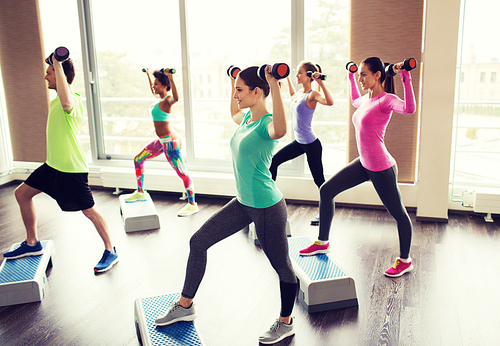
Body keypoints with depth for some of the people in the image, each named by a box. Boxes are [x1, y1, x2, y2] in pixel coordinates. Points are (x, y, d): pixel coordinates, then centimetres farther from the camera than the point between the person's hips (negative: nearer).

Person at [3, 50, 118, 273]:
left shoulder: (73, 100, -23)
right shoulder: (59, 99, 10)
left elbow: (66, 103, -48)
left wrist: (58, 65, -43)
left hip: (71, 168, -10)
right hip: (53, 164, 10)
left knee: (89, 211, -1)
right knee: (22, 193, 15)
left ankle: (110, 252, 14)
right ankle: (32, 244, 27)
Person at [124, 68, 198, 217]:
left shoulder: (167, 100, -15)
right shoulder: (159, 98, 11)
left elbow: (176, 98, -41)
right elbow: (153, 90, 36)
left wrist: (171, 78, -44)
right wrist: (148, 76, 45)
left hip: (170, 141, -11)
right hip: (162, 141, 11)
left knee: (182, 173, -7)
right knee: (138, 159, 19)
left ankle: (192, 205, -1)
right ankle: (140, 192, 32)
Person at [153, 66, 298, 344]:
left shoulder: (266, 123, -20)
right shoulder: (247, 118, 6)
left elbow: (280, 131, -47)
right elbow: (234, 115, 32)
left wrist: (275, 86, -47)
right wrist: (234, 85, 28)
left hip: (267, 207, -9)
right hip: (244, 203, 9)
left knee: (282, 266, 10)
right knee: (198, 242, 10)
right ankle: (185, 306, 26)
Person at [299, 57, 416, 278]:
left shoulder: (386, 100, -17)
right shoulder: (367, 99, 8)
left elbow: (409, 109, -39)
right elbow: (355, 101, 34)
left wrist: (406, 79, -39)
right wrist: (351, 78, 36)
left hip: (381, 168, -9)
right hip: (364, 164, 9)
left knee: (397, 213, 8)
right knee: (326, 191, 10)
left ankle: (405, 261, 27)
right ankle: (322, 243, 23)